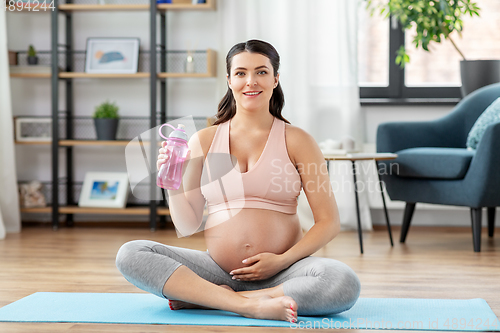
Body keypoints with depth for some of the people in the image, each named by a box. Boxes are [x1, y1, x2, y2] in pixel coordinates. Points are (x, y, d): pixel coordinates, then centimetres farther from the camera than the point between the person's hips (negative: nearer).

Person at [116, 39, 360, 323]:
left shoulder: (296, 141, 3)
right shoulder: (204, 140, 7)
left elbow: (329, 222, 0)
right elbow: (188, 226, 8)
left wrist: (281, 261, -12)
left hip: (281, 272, -1)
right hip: (218, 270, 2)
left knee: (345, 283, -32)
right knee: (130, 255, -19)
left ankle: (207, 298, -22)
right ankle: (249, 305, -27)